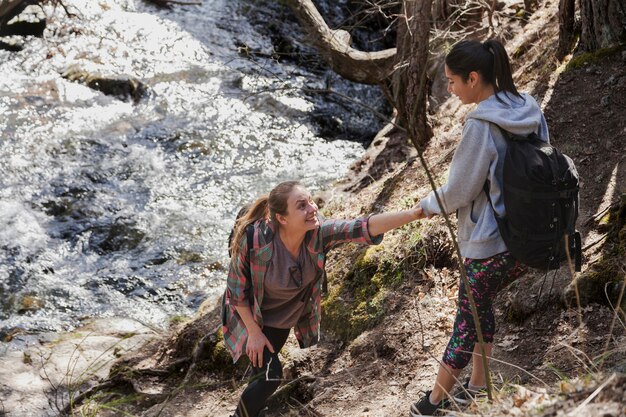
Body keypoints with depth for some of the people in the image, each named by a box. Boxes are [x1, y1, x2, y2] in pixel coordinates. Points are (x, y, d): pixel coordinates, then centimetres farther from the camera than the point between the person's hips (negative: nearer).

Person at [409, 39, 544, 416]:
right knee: (481, 304, 24)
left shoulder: (481, 125, -23)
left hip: (491, 242, -7)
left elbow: (459, 190, -14)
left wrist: (429, 205, 7)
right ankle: (478, 386, 32)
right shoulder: (530, 109, 0)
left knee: (469, 318, 8)